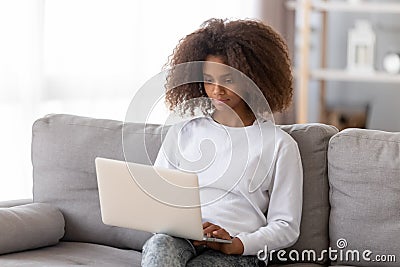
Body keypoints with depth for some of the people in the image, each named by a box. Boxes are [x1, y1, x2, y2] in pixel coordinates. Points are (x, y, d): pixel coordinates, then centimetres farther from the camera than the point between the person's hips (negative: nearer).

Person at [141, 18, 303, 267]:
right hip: (178, 239, 3)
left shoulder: (279, 145, 10)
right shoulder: (183, 133, 21)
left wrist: (235, 244, -13)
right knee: (159, 246, -38)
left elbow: (286, 227, 6)